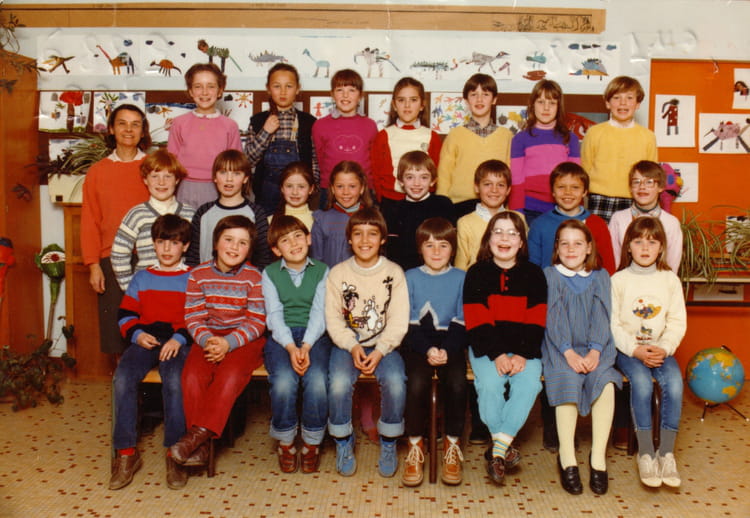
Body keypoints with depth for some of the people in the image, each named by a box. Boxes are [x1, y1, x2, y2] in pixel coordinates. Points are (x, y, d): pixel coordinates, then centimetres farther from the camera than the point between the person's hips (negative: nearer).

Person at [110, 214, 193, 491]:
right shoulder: (142, 278, 19)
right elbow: (125, 314, 16)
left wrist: (180, 338, -15)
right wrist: (137, 333, -4)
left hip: (178, 343, -3)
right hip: (145, 341, 3)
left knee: (174, 381, -33)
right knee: (122, 378, -25)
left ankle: (175, 454, -19)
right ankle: (126, 453, -13)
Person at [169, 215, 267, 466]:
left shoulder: (254, 277, -3)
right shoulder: (198, 274, 3)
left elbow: (256, 322, -7)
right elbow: (193, 318, 1)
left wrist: (228, 343, -21)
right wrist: (207, 340, -19)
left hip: (244, 340, -2)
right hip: (208, 337, 2)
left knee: (231, 374, -31)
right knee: (192, 375, -24)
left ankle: (200, 432, -23)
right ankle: (200, 445, -15)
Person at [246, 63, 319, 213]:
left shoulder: (308, 122, 2)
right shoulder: (258, 121, 5)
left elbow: (315, 161, 4)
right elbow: (249, 160, -2)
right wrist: (265, 132, -11)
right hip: (267, 192, 1)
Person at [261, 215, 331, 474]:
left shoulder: (321, 271, 9)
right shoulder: (270, 273, 9)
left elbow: (319, 312, -1)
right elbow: (274, 315, 0)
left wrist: (306, 346, -16)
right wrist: (291, 347, -16)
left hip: (314, 336, 0)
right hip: (281, 337, 0)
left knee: (317, 380, -28)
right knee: (283, 382, -28)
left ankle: (312, 442, -4)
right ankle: (285, 442, -2)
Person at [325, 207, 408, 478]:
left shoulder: (394, 272, -1)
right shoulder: (337, 273, 1)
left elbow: (399, 321, -4)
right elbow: (333, 319, -1)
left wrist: (380, 351, -17)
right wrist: (353, 347, -15)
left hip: (385, 344, 0)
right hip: (347, 343, 0)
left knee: (396, 383, -27)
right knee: (339, 384, -26)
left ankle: (388, 443, 0)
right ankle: (343, 443, 0)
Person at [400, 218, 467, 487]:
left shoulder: (461, 278, 8)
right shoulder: (411, 278, 7)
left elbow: (461, 322, 2)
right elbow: (409, 323, 0)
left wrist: (446, 350, -14)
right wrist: (428, 350, -15)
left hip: (450, 343, 1)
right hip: (417, 343, 0)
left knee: (457, 383, -26)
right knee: (417, 383, -28)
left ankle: (452, 446, -4)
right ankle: (415, 447, -8)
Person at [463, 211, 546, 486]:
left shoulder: (534, 274, 9)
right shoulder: (477, 274, 4)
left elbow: (536, 323, 1)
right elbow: (477, 322, -4)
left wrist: (523, 355, -13)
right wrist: (497, 354, -17)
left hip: (525, 350, 1)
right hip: (486, 348, -1)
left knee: (529, 383, -27)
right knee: (490, 383, -29)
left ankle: (497, 450, -21)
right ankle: (504, 448, -11)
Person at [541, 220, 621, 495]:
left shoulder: (600, 277, 13)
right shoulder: (550, 275, 7)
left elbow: (601, 317, 2)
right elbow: (553, 317, -4)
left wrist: (595, 351, -15)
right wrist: (569, 352, -18)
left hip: (594, 349, 2)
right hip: (560, 349, -1)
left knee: (605, 380, -29)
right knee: (568, 380, -31)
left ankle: (598, 457, -19)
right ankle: (567, 459, -22)